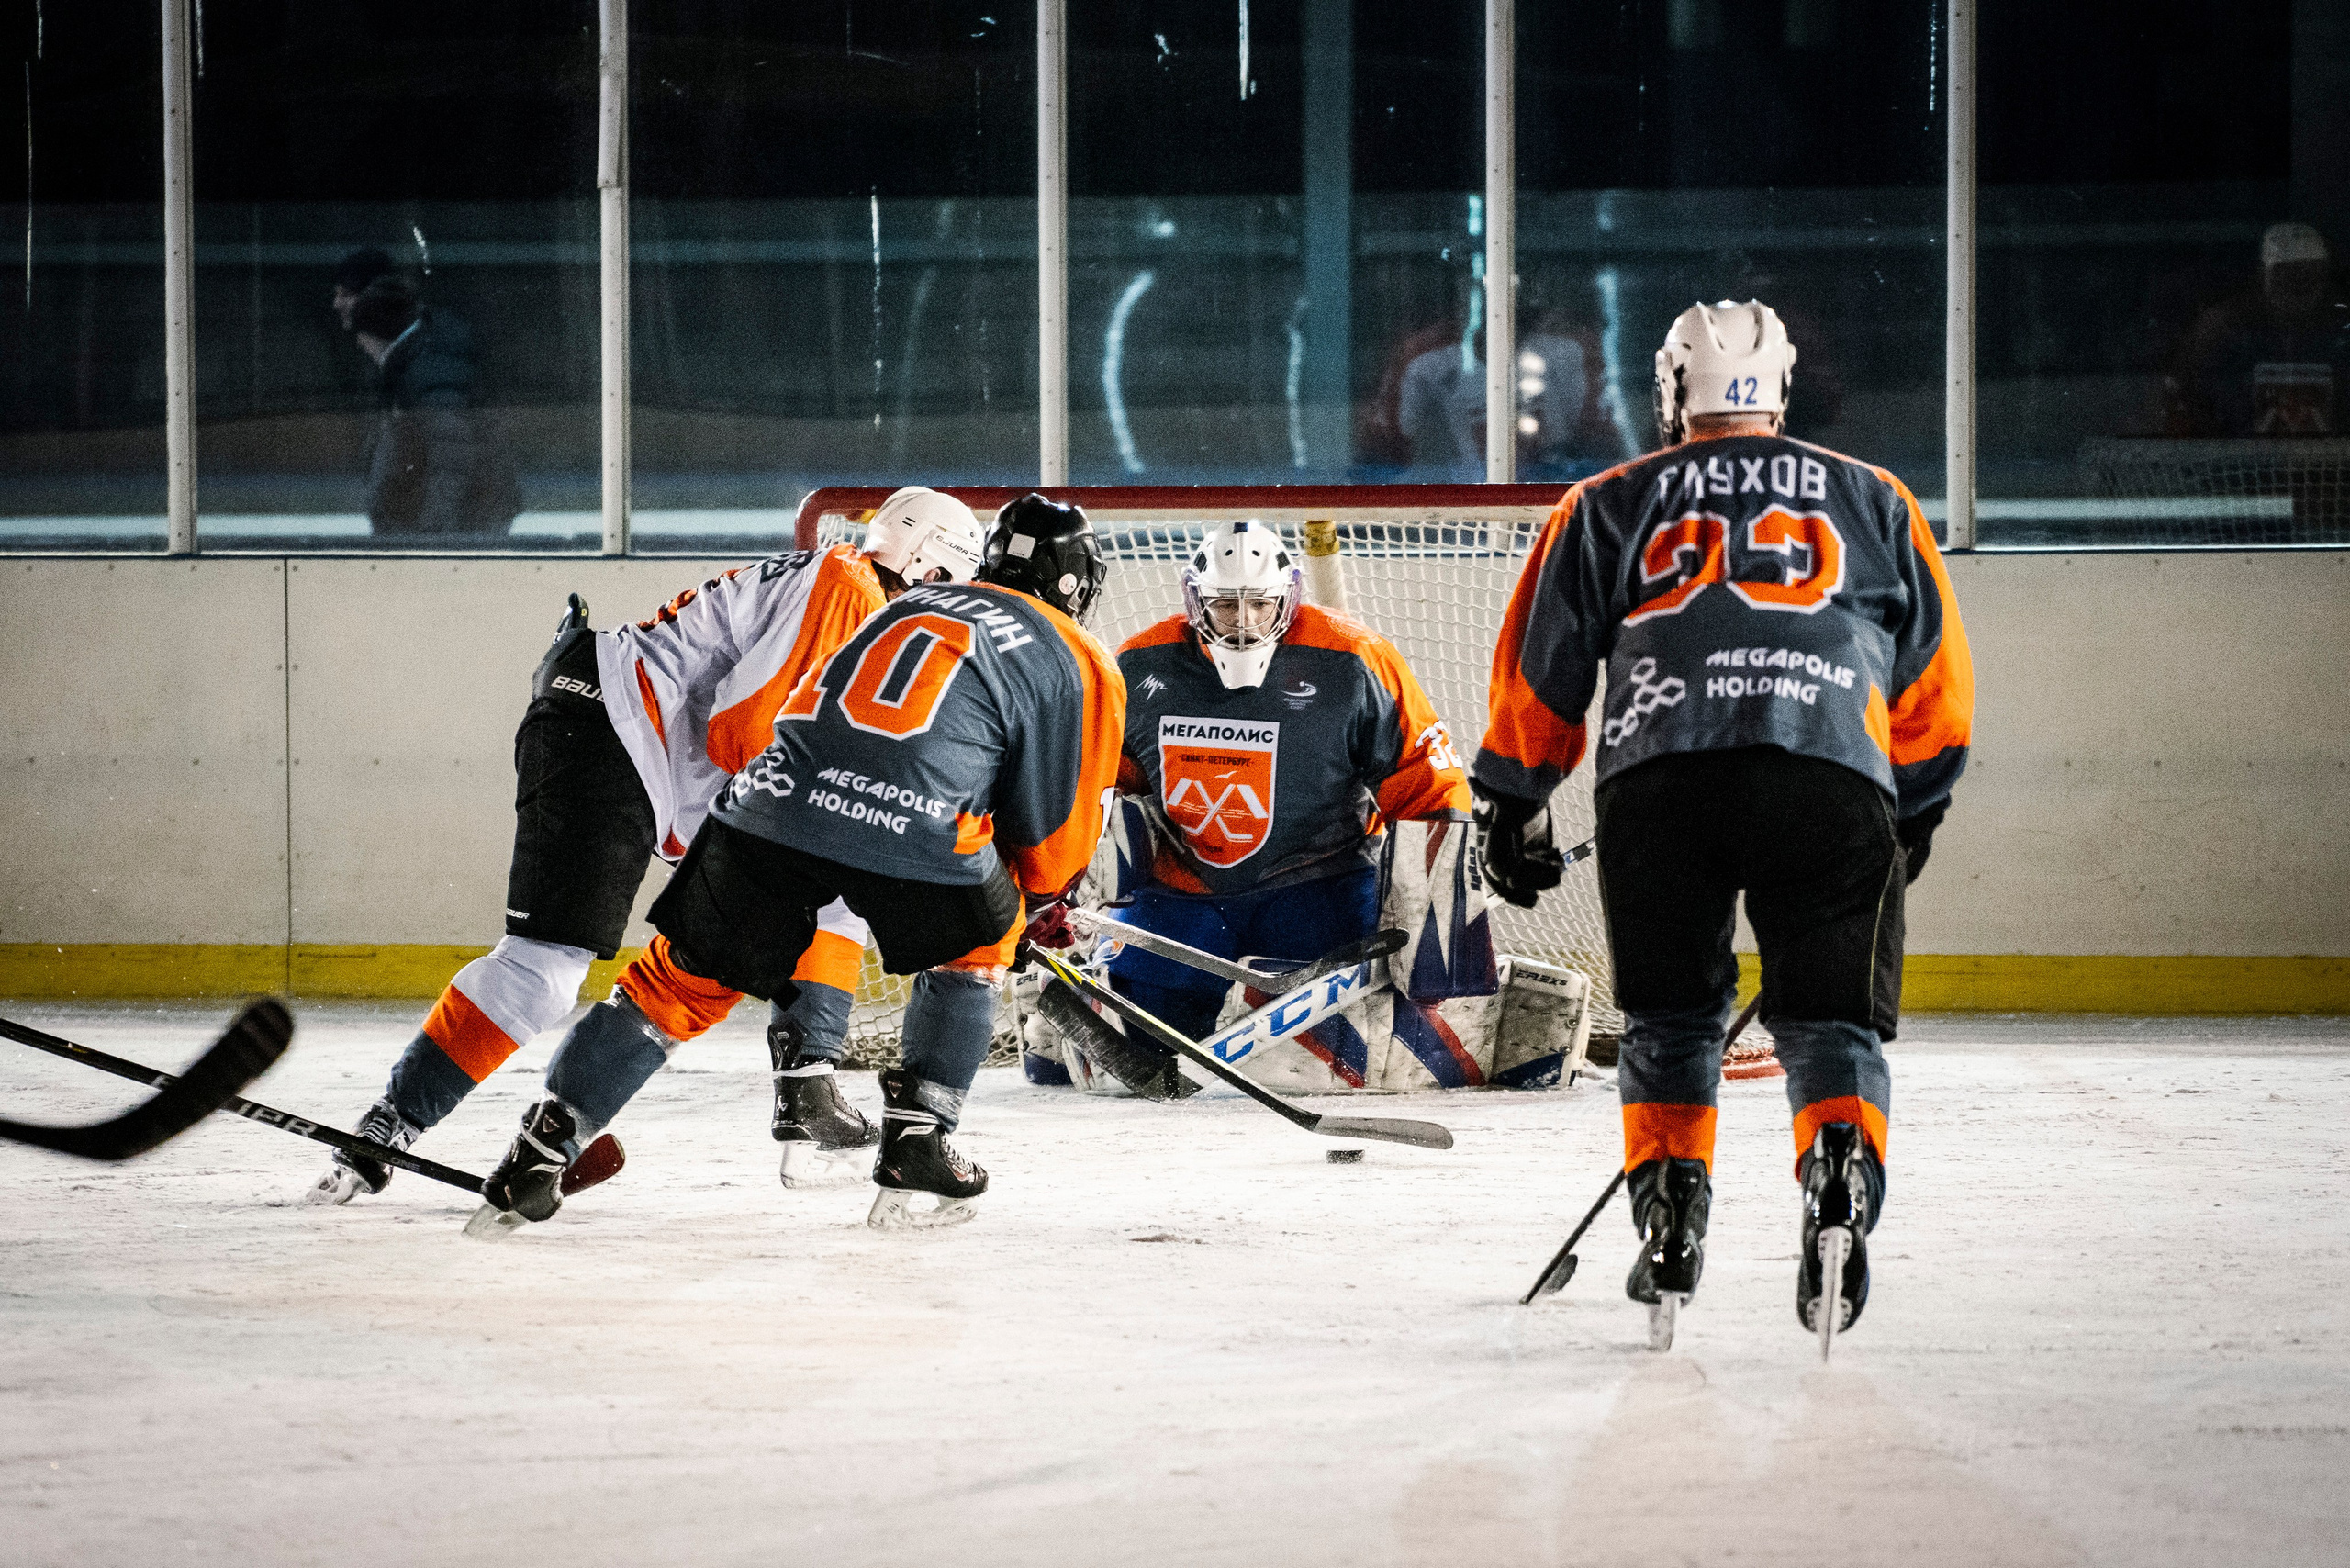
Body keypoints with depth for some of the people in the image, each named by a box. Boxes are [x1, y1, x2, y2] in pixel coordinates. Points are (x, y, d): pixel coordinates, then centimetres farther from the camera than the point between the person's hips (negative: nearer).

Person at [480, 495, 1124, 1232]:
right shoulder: (1079, 664, 16)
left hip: (775, 800, 4)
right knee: (980, 934, 26)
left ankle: (546, 1141, 11)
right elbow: (1056, 830, 15)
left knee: (689, 976, 19)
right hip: (910, 835, -4)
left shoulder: (914, 603, 33)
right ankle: (916, 1140, 17)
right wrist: (1033, 887, 38)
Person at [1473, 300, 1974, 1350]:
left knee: (1672, 1018, 17)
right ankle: (1840, 1183, -20)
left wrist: (1509, 807, 31)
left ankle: (1669, 1214, 2)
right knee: (1830, 1017, 7)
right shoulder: (1873, 504, 24)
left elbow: (1539, 669, 22)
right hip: (1831, 780, 0)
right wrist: (1915, 812, 36)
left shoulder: (1609, 508, 24)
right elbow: (1936, 681, 25)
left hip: (1658, 783, 0)